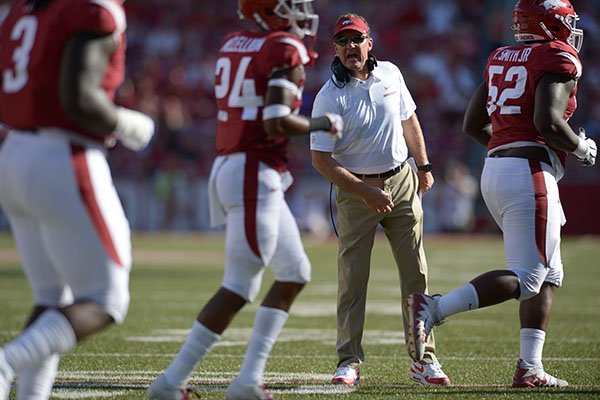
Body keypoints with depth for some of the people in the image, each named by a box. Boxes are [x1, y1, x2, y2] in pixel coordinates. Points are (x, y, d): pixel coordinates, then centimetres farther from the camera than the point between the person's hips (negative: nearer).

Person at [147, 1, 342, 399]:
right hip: (255, 177, -9)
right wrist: (322, 124, -2)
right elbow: (276, 124, -19)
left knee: (295, 273, 16)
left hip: (229, 168, 9)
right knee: (239, 288, -5)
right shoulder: (286, 51, -11)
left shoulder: (233, 45, 13)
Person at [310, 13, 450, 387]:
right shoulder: (330, 97, -14)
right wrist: (366, 192, -20)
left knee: (416, 273, 2)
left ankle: (423, 359, 7)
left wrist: (424, 166, 19)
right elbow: (321, 159, -15)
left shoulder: (390, 74, 1)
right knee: (352, 277, -5)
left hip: (402, 182, 4)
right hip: (356, 189, -4)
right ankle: (350, 361, 0)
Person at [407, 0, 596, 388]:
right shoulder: (560, 58, -5)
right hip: (530, 173, -9)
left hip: (495, 168, 9)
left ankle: (530, 368, 7)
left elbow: (473, 124, 19)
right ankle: (434, 309, -20)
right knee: (525, 278, -10)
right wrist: (581, 148, -2)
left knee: (548, 275, 14)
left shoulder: (502, 59, 19)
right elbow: (547, 121, -19)